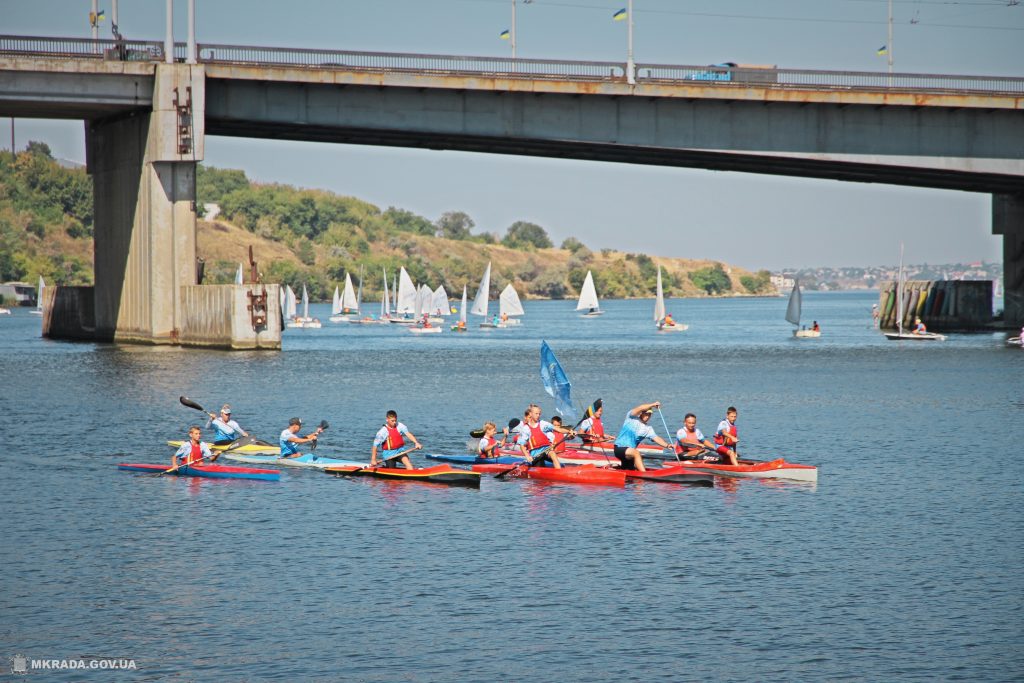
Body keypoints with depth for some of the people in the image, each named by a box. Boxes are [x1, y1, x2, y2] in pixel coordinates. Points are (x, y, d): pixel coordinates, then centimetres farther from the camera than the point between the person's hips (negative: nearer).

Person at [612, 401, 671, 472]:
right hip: (620, 448, -7)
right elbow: (639, 408, -21)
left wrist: (667, 445, -23)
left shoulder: (648, 429, 5)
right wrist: (652, 405, -26)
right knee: (636, 453, -34)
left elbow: (656, 438, -7)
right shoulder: (631, 418, -5)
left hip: (630, 452, 7)